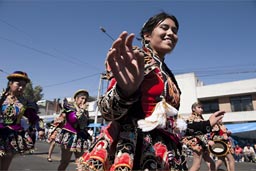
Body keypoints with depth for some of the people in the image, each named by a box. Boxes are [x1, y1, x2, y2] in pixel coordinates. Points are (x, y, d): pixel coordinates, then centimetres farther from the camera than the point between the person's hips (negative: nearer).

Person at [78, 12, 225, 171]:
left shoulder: (168, 75, 15)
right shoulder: (135, 58, -6)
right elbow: (108, 111, -17)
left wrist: (206, 125, 24)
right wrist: (125, 90, -38)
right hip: (131, 148, -7)